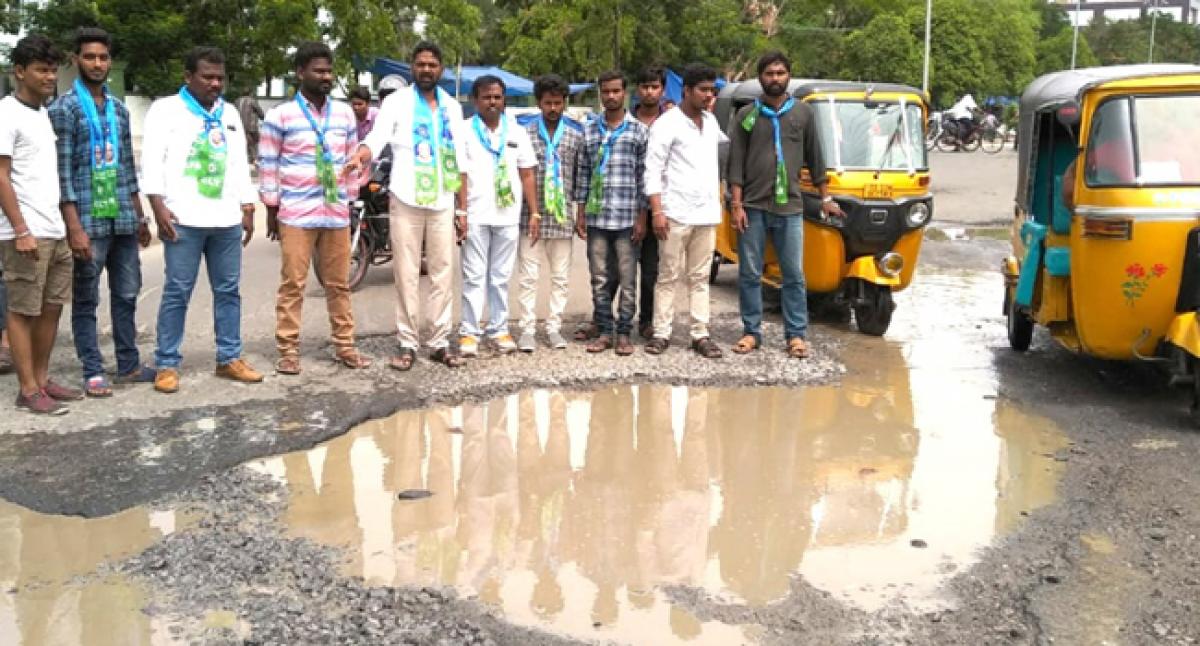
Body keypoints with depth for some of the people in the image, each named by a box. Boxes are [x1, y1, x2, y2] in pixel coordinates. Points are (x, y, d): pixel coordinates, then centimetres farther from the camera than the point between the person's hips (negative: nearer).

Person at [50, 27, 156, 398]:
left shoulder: (119, 109, 13)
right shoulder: (63, 109, -7)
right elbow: (62, 172, -12)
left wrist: (139, 216, 16)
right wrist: (74, 227, -17)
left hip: (122, 220, 6)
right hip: (89, 221, -6)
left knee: (126, 295, 12)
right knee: (87, 300, 3)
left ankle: (129, 366, 22)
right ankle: (93, 373, 10)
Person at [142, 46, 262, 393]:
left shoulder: (230, 114, 19)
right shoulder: (166, 109, 1)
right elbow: (152, 160, -7)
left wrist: (247, 209, 14)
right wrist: (159, 206, -16)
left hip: (227, 219, 6)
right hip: (184, 219, -5)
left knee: (228, 290, 8)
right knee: (177, 292, -3)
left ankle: (229, 358, 16)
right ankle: (167, 364, 3)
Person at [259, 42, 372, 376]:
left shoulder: (345, 112, 11)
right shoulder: (280, 115, -2)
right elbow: (268, 164, 0)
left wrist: (349, 201, 14)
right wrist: (272, 209, -1)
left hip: (337, 213, 4)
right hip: (295, 214, -4)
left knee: (339, 283, 8)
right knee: (292, 283, -1)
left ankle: (344, 345, 16)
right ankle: (288, 349, 6)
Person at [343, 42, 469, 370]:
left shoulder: (452, 107, 12)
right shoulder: (397, 101, 0)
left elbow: (459, 163, 13)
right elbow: (377, 138, -15)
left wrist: (462, 210, 9)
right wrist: (358, 157, -38)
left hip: (443, 204, 4)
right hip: (406, 202, -3)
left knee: (443, 274, 6)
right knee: (406, 275, 0)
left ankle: (440, 341, 13)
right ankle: (407, 343, 6)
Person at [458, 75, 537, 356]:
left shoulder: (517, 132, 11)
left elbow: (527, 175, 11)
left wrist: (535, 212, 5)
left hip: (508, 217, 3)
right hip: (475, 216, -3)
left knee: (501, 277, 9)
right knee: (474, 276, 0)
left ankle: (499, 328, 16)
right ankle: (469, 331, 4)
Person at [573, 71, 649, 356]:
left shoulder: (639, 130, 3)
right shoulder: (589, 130, 10)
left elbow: (644, 175, 2)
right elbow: (583, 172, 11)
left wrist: (642, 215, -3)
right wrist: (580, 213, 7)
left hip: (626, 217, -2)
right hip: (596, 217, 2)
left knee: (627, 279, 2)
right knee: (599, 278, 6)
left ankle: (624, 333, 10)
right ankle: (604, 331, 15)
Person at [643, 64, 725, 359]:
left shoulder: (711, 121, 14)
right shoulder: (667, 124, -5)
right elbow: (653, 171, -9)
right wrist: (657, 212, -16)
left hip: (707, 214, 6)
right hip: (676, 214, -6)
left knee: (700, 277, 7)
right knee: (669, 276, 0)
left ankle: (700, 334, 10)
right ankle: (661, 333, 5)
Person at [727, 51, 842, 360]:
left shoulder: (803, 113, 7)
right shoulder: (746, 115, 4)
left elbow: (814, 158, 13)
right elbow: (736, 164, 1)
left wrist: (826, 198, 13)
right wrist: (736, 205, -6)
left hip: (790, 209, 0)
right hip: (752, 208, 0)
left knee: (794, 276, 2)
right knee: (750, 274, 5)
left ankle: (796, 334, 10)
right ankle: (751, 332, 15)